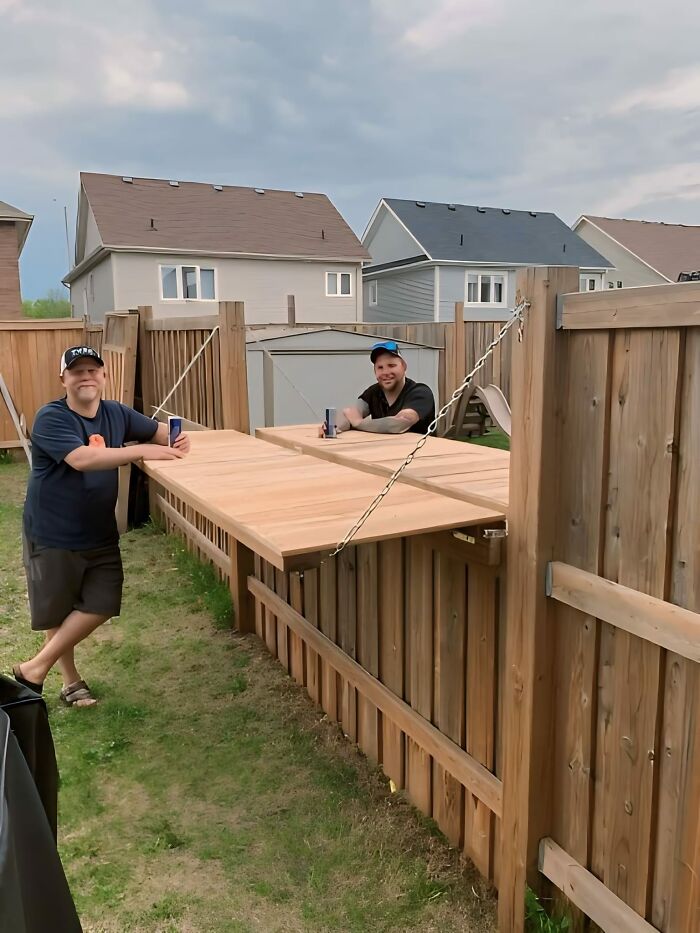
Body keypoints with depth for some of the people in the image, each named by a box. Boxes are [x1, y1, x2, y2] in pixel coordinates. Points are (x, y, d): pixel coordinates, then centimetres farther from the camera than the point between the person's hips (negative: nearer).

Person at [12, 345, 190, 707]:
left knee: (102, 604, 5)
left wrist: (178, 440, -14)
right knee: (58, 611, 9)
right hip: (52, 534, -5)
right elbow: (81, 458, -34)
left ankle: (36, 668, 23)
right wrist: (142, 450, -39)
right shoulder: (51, 418, -18)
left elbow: (161, 432, 11)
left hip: (100, 533, 6)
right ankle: (70, 680, 33)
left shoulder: (116, 413, 0)